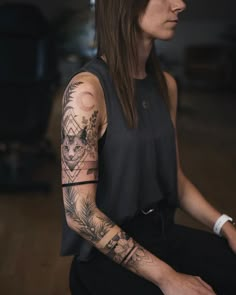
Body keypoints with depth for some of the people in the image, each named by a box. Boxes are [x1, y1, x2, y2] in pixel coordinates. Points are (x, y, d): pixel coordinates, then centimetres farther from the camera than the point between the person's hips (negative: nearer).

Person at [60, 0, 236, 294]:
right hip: (108, 254, -6)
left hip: (164, 233, 6)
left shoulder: (165, 84, 4)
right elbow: (79, 213, -20)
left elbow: (174, 177, 11)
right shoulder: (87, 89, -18)